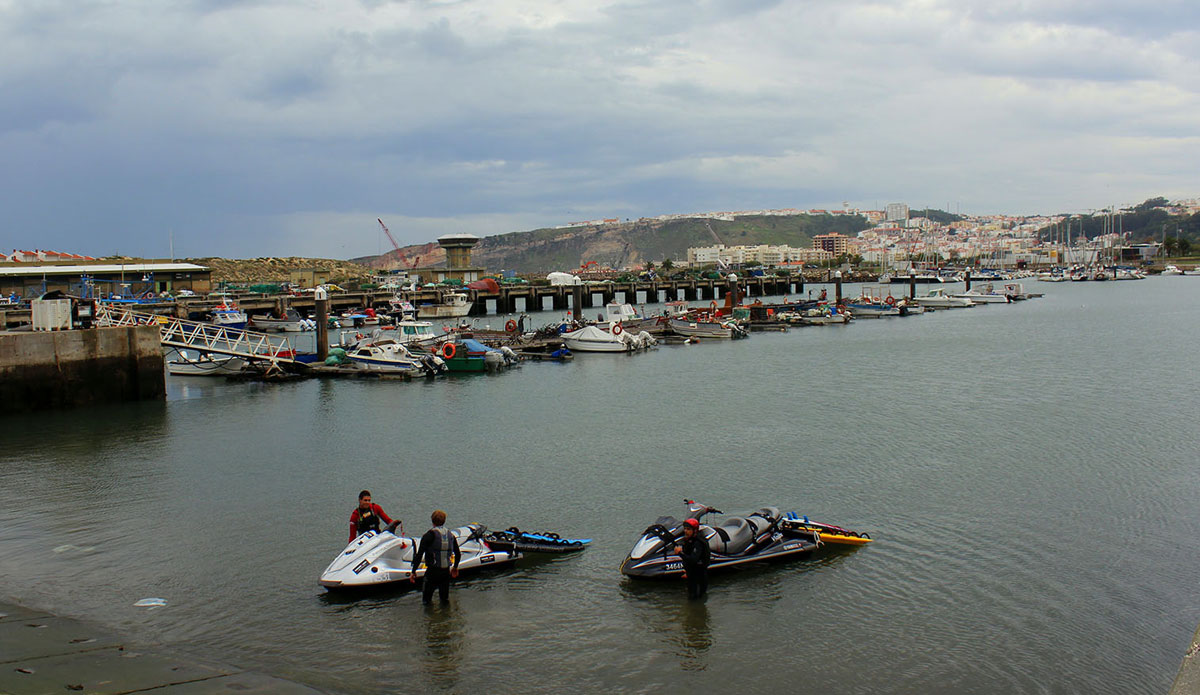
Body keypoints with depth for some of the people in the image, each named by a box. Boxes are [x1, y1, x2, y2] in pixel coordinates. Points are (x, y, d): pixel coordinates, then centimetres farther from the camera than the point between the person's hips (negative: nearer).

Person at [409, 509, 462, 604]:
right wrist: (455, 567, 33)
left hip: (432, 571, -4)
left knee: (426, 600, 4)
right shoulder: (450, 535, 7)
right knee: (445, 598, 18)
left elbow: (419, 554, -12)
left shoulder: (429, 535, -8)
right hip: (446, 571, 4)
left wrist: (413, 571, -5)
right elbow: (458, 554, 17)